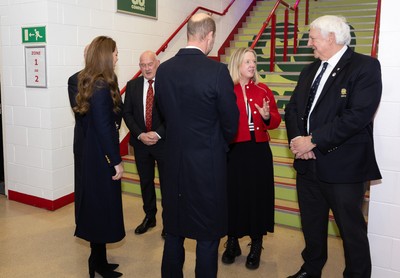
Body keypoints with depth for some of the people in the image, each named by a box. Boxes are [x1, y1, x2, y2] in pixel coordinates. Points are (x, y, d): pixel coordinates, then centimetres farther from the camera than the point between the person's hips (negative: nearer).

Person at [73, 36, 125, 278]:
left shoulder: (89, 82, 9)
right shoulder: (102, 86, -19)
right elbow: (104, 127, -23)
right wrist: (117, 161, -19)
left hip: (93, 153, 10)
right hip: (102, 156, -10)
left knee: (96, 206, 16)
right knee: (103, 206, 2)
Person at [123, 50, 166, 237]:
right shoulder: (132, 86, 4)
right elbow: (127, 113, 2)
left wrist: (158, 134, -17)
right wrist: (140, 134, -10)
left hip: (164, 141, -3)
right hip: (140, 142, 4)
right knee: (145, 181, 15)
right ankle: (149, 217, 31)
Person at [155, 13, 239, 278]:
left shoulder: (163, 70, -1)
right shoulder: (217, 70, -16)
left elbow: (164, 112, 8)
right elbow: (231, 122, -9)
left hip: (174, 161, 5)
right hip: (208, 163, -5)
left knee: (174, 230, 20)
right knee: (208, 235, 10)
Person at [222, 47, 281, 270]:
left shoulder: (263, 90, 8)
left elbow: (276, 121, 7)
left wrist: (267, 116, -13)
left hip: (259, 150, 3)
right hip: (233, 151, -2)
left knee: (258, 196, 7)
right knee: (233, 195, 6)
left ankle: (256, 246, 23)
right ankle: (232, 242, 26)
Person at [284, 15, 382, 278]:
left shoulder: (365, 66, -10)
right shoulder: (310, 70, 13)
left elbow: (357, 116, -21)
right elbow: (293, 108, 10)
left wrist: (313, 140, -19)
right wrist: (298, 139, -9)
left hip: (342, 167, -7)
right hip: (308, 163, 7)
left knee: (352, 229, 7)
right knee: (312, 224, 20)